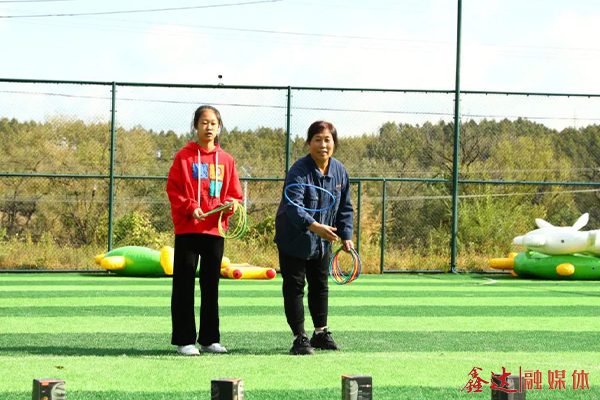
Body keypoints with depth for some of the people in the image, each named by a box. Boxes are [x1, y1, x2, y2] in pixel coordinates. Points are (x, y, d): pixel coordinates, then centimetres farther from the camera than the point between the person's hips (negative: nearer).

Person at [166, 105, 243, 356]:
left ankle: (210, 339, 16)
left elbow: (234, 193, 13)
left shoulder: (225, 160, 10)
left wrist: (229, 205, -8)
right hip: (187, 229, -3)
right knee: (184, 286, -2)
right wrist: (190, 207, -17)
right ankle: (184, 340, 1)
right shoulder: (184, 157, 1)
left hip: (215, 230, 4)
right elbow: (173, 190, -2)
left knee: (211, 286, 9)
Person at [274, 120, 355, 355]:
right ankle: (299, 338, 2)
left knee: (320, 286, 17)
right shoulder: (299, 171, -23)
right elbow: (293, 205, -35)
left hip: (322, 241, 6)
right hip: (294, 240, -6)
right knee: (294, 287, -4)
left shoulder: (339, 171, -2)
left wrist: (346, 236, 1)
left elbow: (345, 207, 8)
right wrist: (314, 226, -49)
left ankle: (321, 333, 30)